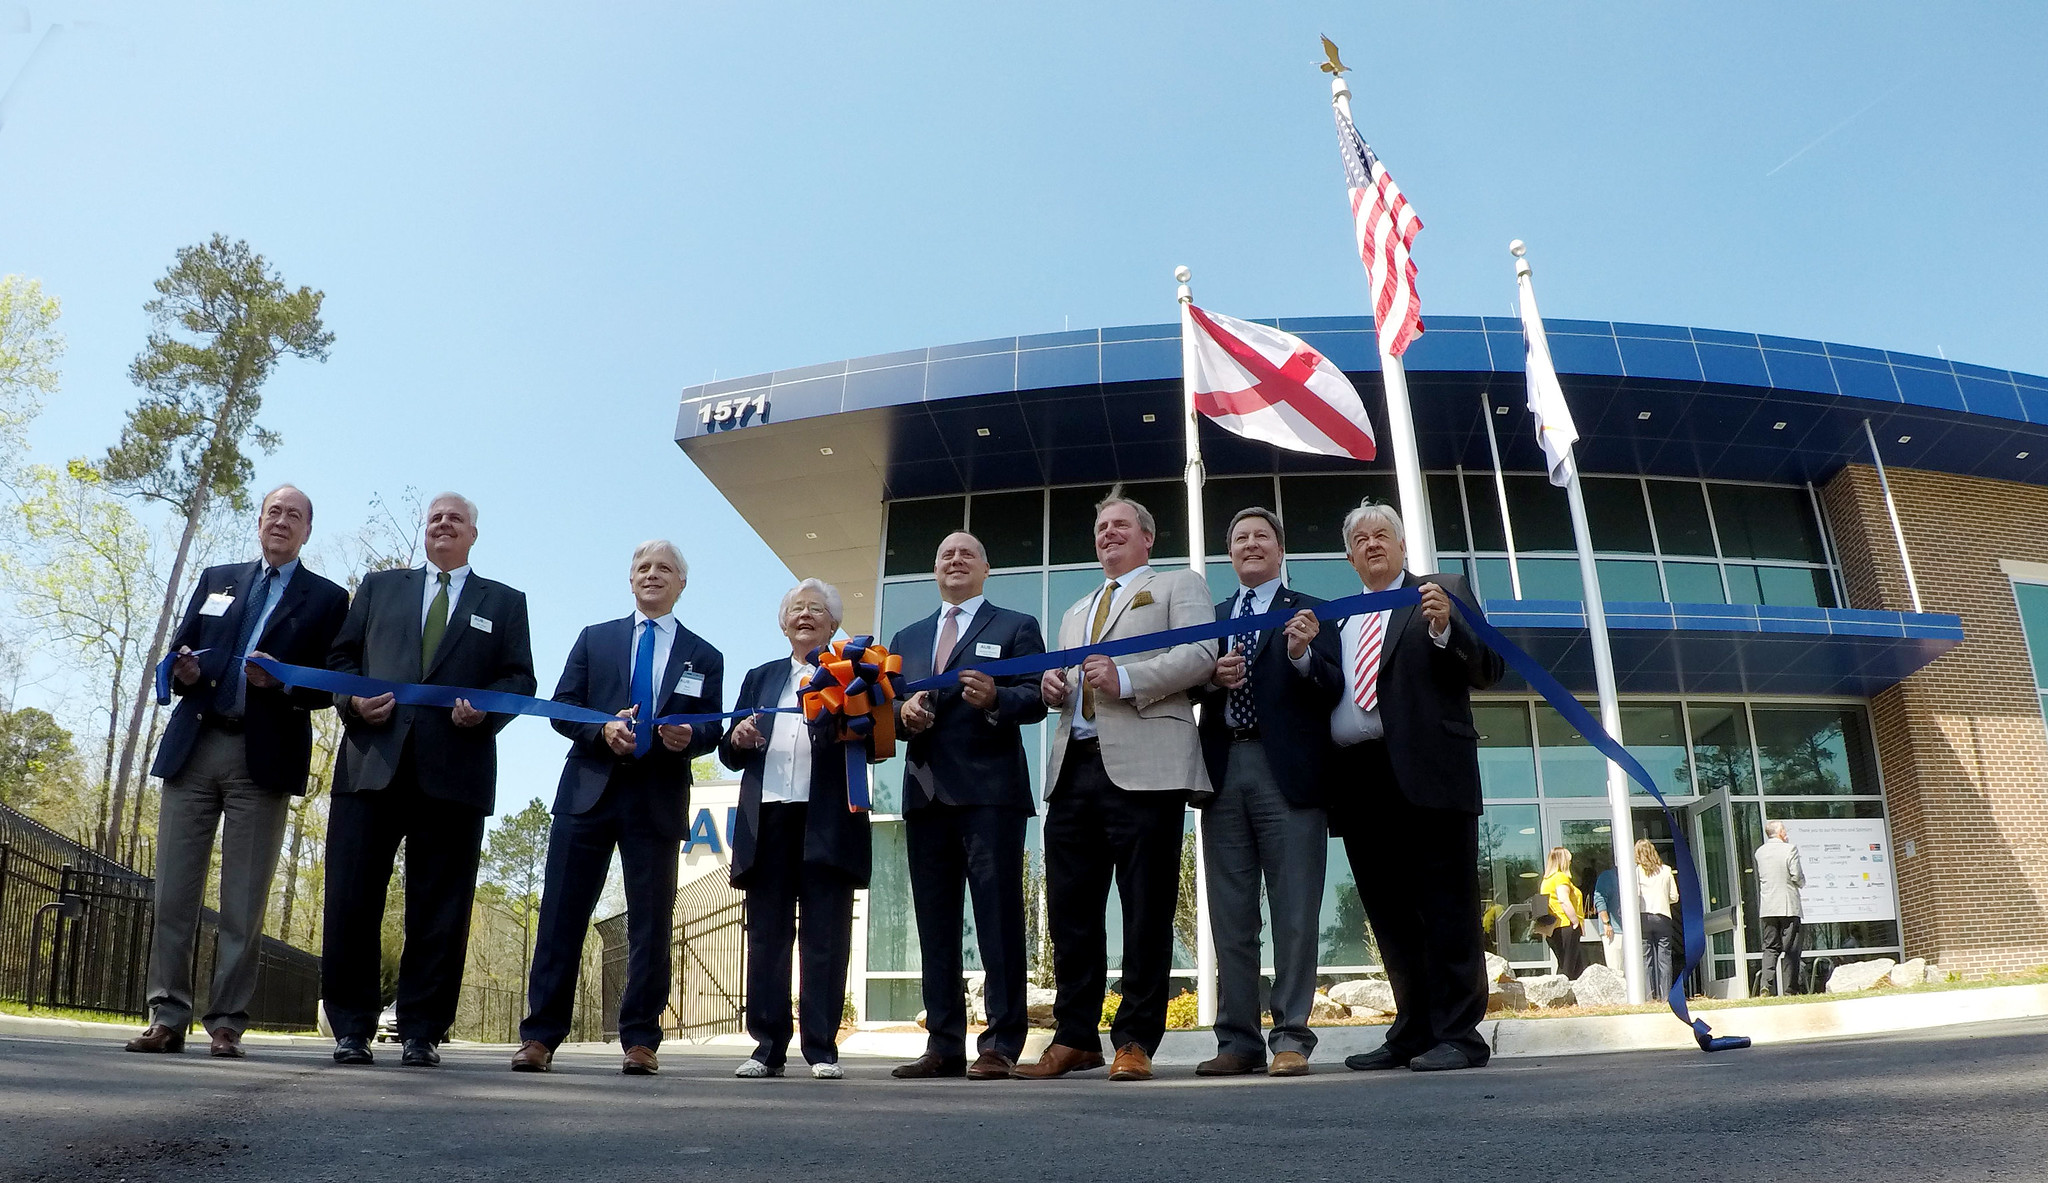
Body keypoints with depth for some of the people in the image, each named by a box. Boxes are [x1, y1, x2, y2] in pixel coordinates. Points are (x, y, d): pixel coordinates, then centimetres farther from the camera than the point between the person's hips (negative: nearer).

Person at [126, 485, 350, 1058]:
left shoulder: (327, 599, 9)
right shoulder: (216, 579, 20)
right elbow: (177, 651, 17)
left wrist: (283, 683, -17)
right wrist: (183, 672, -6)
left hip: (263, 757, -3)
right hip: (193, 747, 3)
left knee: (244, 899, -2)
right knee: (174, 888, 1)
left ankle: (226, 1023, 3)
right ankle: (168, 1016, 7)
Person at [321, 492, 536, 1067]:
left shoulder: (504, 602, 16)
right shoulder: (379, 586, 21)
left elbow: (520, 679, 8)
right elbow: (341, 656, 16)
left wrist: (486, 709, -11)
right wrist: (352, 700, -4)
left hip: (454, 771, -1)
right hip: (371, 762, 1)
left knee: (439, 908, 1)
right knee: (351, 898, -1)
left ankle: (422, 1034, 8)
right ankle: (351, 1029, 10)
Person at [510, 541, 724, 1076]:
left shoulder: (704, 657, 13)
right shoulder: (594, 639, 15)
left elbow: (713, 730, 8)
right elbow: (561, 708, 7)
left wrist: (689, 737, -14)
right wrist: (602, 731, -12)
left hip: (658, 803, 0)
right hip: (589, 792, 1)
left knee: (651, 924, 1)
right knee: (561, 915, -1)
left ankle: (640, 1041, 8)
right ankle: (540, 1036, 6)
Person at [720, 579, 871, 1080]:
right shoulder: (760, 678, 22)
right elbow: (731, 757, 19)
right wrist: (737, 738, -3)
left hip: (827, 820, -3)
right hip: (768, 817, 3)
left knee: (825, 936, -2)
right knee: (766, 934, 3)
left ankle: (822, 1048, 4)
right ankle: (768, 1047, 10)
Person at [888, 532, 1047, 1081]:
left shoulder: (1016, 627, 9)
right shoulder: (907, 639, 23)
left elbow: (1036, 701, -2)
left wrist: (995, 698, -21)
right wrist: (904, 713, -5)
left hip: (990, 789, -5)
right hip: (927, 791, 5)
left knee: (998, 917, -6)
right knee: (934, 922, 7)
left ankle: (1000, 1046, -1)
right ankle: (944, 1046, 13)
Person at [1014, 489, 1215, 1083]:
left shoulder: (1179, 585, 11)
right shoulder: (1075, 612, 31)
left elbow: (1200, 655, -5)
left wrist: (1125, 679, -16)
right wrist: (1051, 687, 5)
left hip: (1144, 766, -6)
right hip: (1075, 767, 6)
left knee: (1146, 911, -3)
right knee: (1069, 910, 6)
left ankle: (1135, 1042, 6)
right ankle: (1074, 1038, 16)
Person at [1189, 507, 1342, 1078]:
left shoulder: (1309, 612, 7)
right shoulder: (1210, 618, 19)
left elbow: (1333, 692, -4)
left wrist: (1303, 655, -22)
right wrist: (1212, 680, -10)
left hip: (1286, 769, -4)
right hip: (1224, 769, 4)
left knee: (1295, 914, -1)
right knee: (1231, 917, 7)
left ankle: (1291, 1038, 6)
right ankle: (1238, 1040, 14)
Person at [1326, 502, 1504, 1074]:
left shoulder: (1444, 592, 11)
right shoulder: (1338, 619, 23)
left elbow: (1488, 671, 2)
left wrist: (1445, 627, -15)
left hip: (1426, 772, -5)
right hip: (1357, 780, 5)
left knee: (1446, 908, -3)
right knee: (1390, 917, 8)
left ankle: (1458, 1034, 2)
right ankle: (1413, 1032, 15)